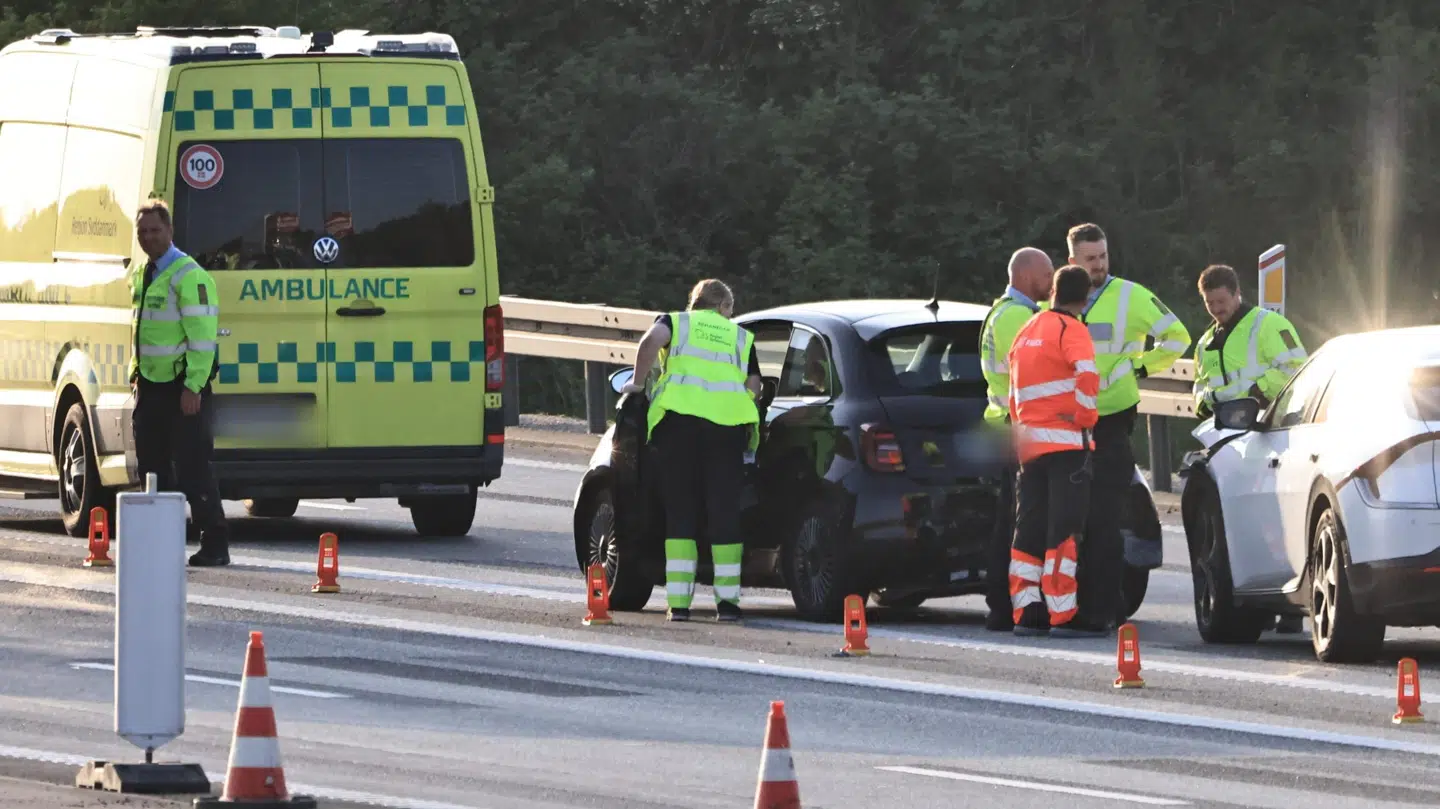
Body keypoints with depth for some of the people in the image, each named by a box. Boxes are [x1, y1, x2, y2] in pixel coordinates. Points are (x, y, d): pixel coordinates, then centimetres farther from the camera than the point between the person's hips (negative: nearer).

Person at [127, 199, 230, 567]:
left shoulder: (188, 277, -14)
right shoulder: (140, 277, 14)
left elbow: (202, 335, -19)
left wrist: (192, 387, -22)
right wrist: (136, 374, 16)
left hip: (183, 389, -9)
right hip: (150, 385, 9)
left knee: (192, 466, -9)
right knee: (152, 466, 9)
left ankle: (215, 545, -5)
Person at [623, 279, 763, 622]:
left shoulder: (676, 322, 18)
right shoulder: (740, 336, 23)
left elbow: (652, 340, -3)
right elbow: (754, 387, 14)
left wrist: (639, 381, 7)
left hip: (679, 415, -1)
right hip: (728, 422, 1)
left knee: (680, 512, 4)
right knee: (724, 512, 5)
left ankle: (678, 601, -1)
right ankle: (727, 599, 2)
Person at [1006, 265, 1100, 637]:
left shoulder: (1026, 332, 19)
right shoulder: (1071, 330, -5)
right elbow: (1086, 377, -21)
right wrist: (1085, 419, -9)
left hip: (1030, 444, 7)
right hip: (1067, 442, -7)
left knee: (1030, 530, 9)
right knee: (1064, 531, -9)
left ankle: (1026, 612, 6)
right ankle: (1061, 615, -14)